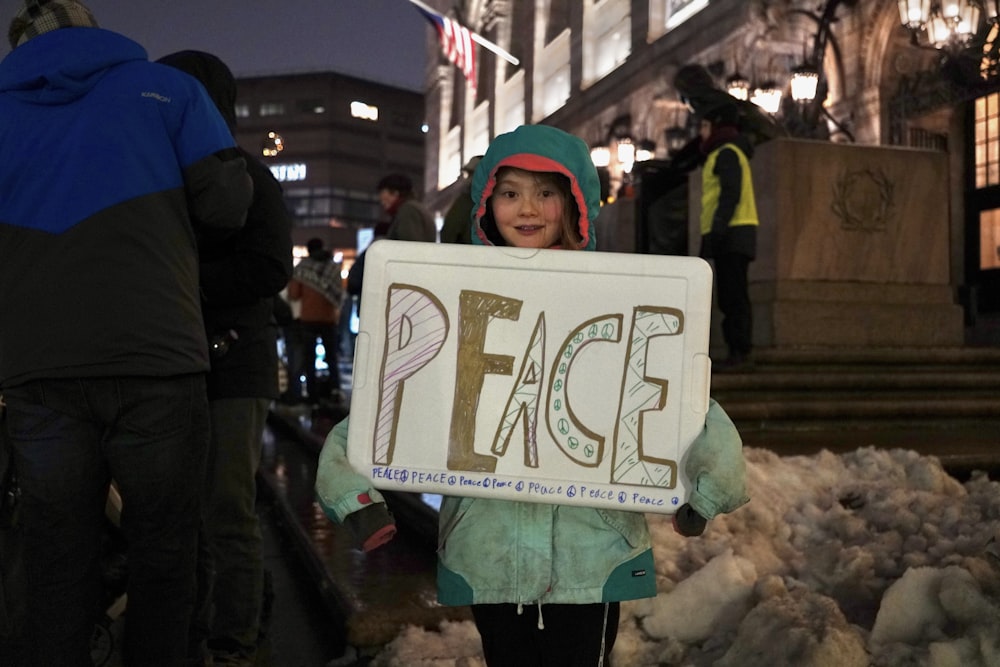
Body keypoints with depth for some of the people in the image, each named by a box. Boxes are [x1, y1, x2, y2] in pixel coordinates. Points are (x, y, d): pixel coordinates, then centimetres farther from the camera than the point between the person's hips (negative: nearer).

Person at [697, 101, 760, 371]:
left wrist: (718, 228, -24)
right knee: (730, 297, 8)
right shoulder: (725, 154, 25)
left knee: (734, 296, -13)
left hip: (731, 235, -10)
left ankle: (740, 353, -15)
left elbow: (731, 193, -17)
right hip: (729, 237, 10)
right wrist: (713, 235, 21)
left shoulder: (727, 153, -5)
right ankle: (738, 353, 8)